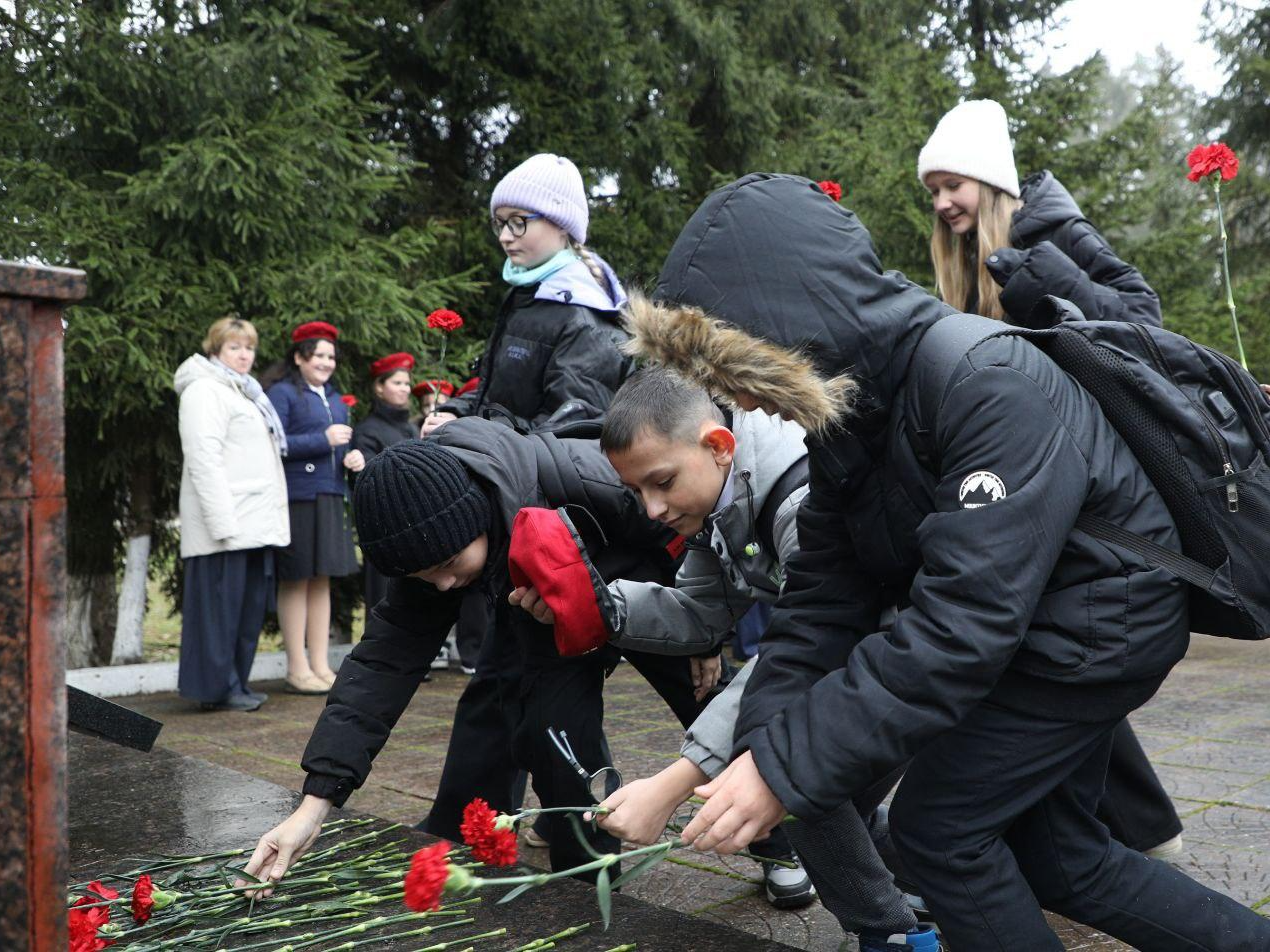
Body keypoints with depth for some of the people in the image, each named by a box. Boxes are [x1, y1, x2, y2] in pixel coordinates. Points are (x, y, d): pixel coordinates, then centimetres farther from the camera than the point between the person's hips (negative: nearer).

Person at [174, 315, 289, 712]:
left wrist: (273, 515, 19)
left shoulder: (244, 391, 24)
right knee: (221, 604, -4)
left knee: (251, 604, 10)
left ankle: (237, 682, 18)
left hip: (255, 522, 9)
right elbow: (204, 461, -15)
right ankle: (218, 688, 3)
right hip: (227, 523, -9)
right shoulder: (204, 391, -6)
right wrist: (223, 523, -21)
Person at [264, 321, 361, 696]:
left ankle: (321, 665, 16)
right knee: (296, 581, -2)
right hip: (295, 499, -7)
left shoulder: (334, 398, 20)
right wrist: (324, 439, -16)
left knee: (322, 581, 10)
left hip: (330, 499, 8)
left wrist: (353, 458, 6)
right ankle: (297, 669, 6)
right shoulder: (282, 393, -4)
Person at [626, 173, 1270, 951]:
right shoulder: (846, 407, -5)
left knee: (938, 824, -5)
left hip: (1100, 618, -8)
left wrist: (788, 770, -36)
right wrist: (759, 749, -19)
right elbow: (822, 598, -7)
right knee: (1053, 855, 16)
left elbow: (960, 626, -38)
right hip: (1034, 632, 9)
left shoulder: (994, 390, -33)